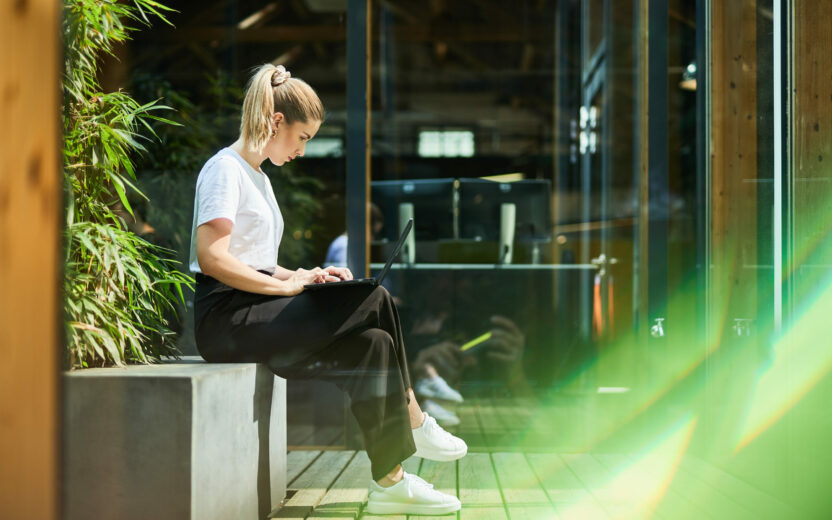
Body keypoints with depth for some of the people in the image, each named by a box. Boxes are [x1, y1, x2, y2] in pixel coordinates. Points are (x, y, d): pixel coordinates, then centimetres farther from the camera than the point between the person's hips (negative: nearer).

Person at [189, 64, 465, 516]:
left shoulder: (257, 177, 23)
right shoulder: (225, 169, -7)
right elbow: (211, 258, -20)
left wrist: (304, 277, 6)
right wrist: (286, 284, -17)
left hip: (254, 314, 9)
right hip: (226, 320, -9)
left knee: (373, 344, -11)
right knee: (374, 301, -18)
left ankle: (389, 482, -12)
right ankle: (415, 425, -6)